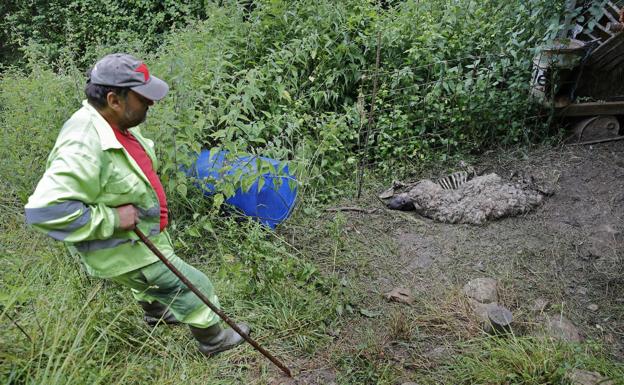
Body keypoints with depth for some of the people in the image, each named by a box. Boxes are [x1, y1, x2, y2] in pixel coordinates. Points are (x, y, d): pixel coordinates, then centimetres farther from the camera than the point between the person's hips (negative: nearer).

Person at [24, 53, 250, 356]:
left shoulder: (116, 123, -7)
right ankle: (214, 340, 28)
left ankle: (155, 313, 65)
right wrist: (112, 218, -34)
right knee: (195, 287, 4)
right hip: (123, 252, -9)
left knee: (157, 281, 35)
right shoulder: (85, 149, -37)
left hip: (144, 235, 9)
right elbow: (45, 209, -40)